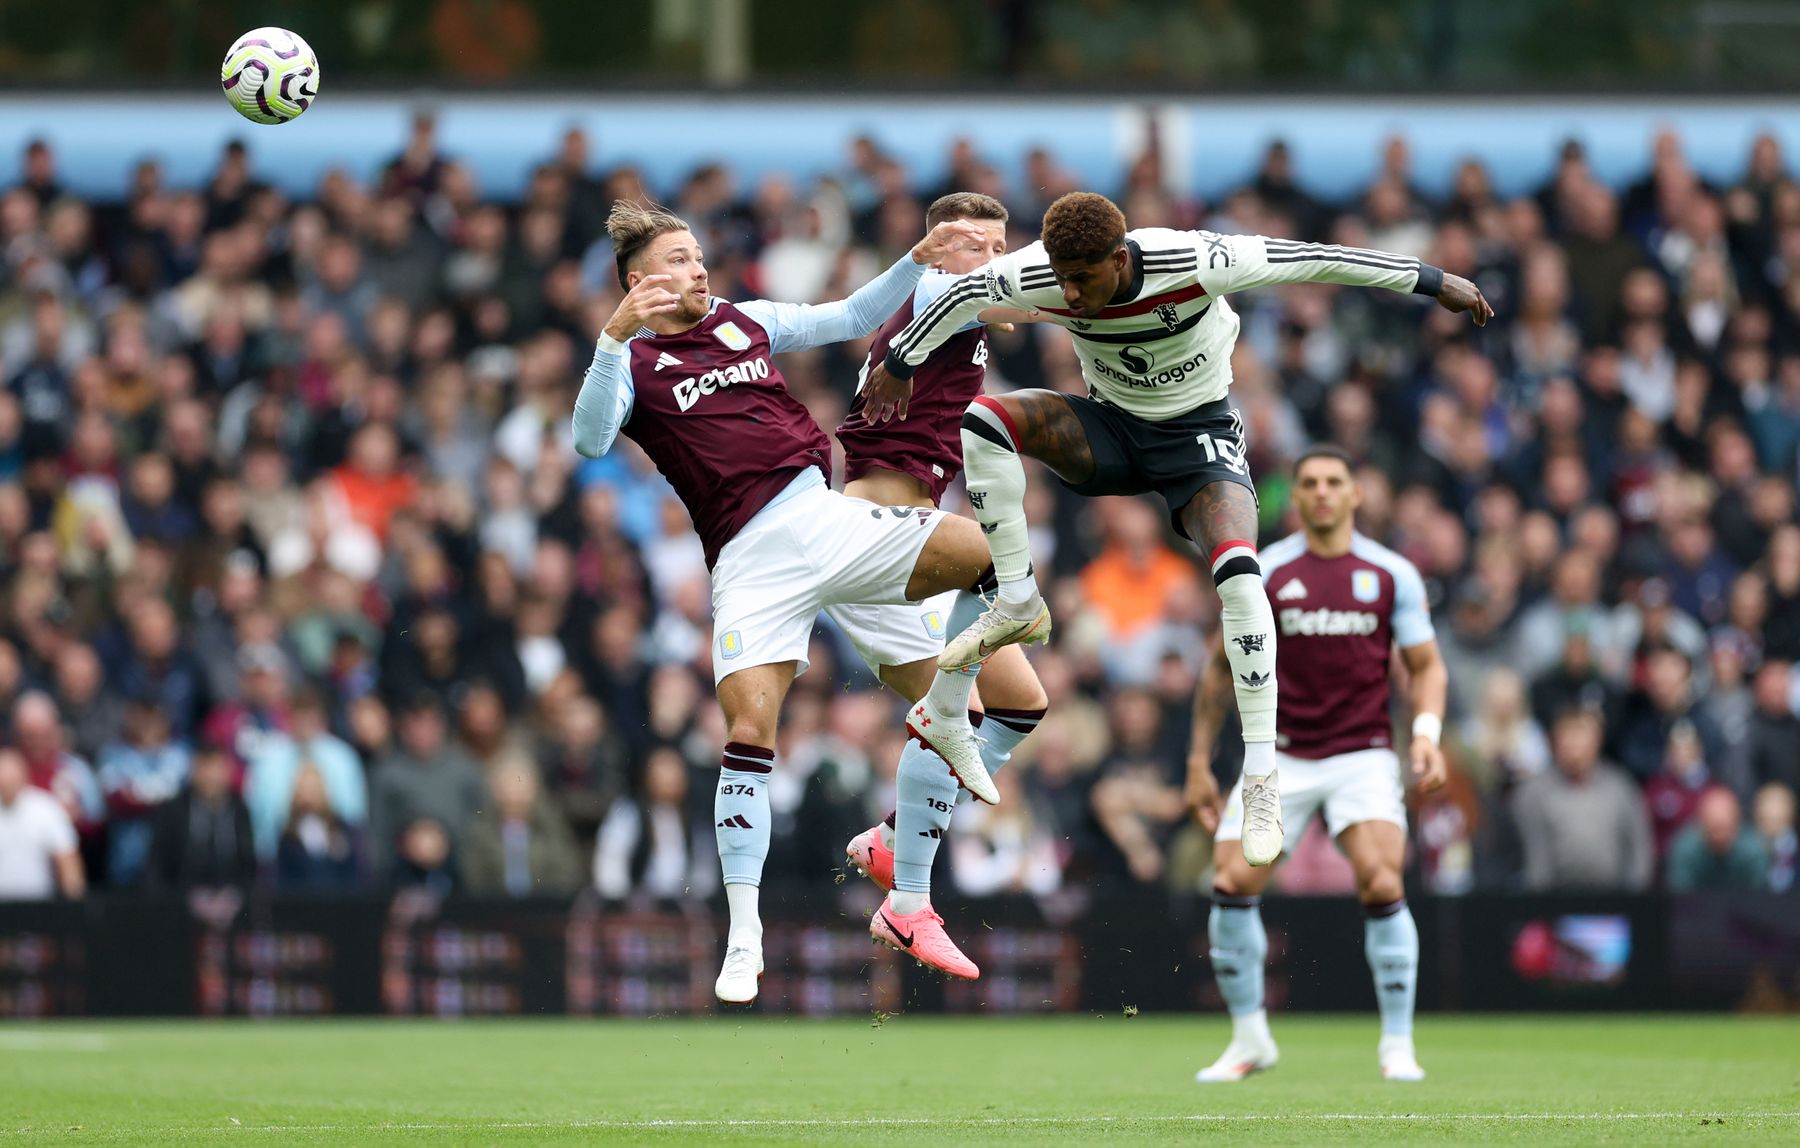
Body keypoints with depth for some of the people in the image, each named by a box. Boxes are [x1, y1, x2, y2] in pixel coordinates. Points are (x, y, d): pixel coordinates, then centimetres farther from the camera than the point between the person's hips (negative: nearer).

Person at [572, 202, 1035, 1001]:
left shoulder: (747, 322, 19)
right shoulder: (633, 364, 5)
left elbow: (851, 319, 24)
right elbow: (590, 439, -14)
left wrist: (918, 261, 13)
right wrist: (617, 333, -25)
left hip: (824, 516, 4)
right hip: (752, 565, -4)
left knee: (994, 555, -13)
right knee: (748, 732, -17)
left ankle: (945, 718, 12)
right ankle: (742, 942, -10)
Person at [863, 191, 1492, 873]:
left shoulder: (1192, 264, -32)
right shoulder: (1037, 277, -22)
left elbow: (1308, 260, -22)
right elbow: (961, 295, -1)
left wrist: (1433, 283, -14)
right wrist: (900, 362, 14)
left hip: (1199, 433, -4)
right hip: (1108, 428, 4)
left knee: (1238, 572, -29)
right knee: (984, 419, -22)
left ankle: (1261, 779, -25)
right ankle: (1018, 607, -12)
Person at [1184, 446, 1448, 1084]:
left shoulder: (1392, 574, 2)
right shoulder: (1260, 573, 2)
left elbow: (1426, 665, 8)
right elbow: (1222, 666, 11)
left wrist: (1427, 733, -11)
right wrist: (1199, 761, 9)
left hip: (1363, 755, -1)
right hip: (1279, 755, 1)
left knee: (1382, 885, -20)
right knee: (1232, 883, -13)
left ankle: (1397, 1044, -6)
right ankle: (1249, 1039, 6)